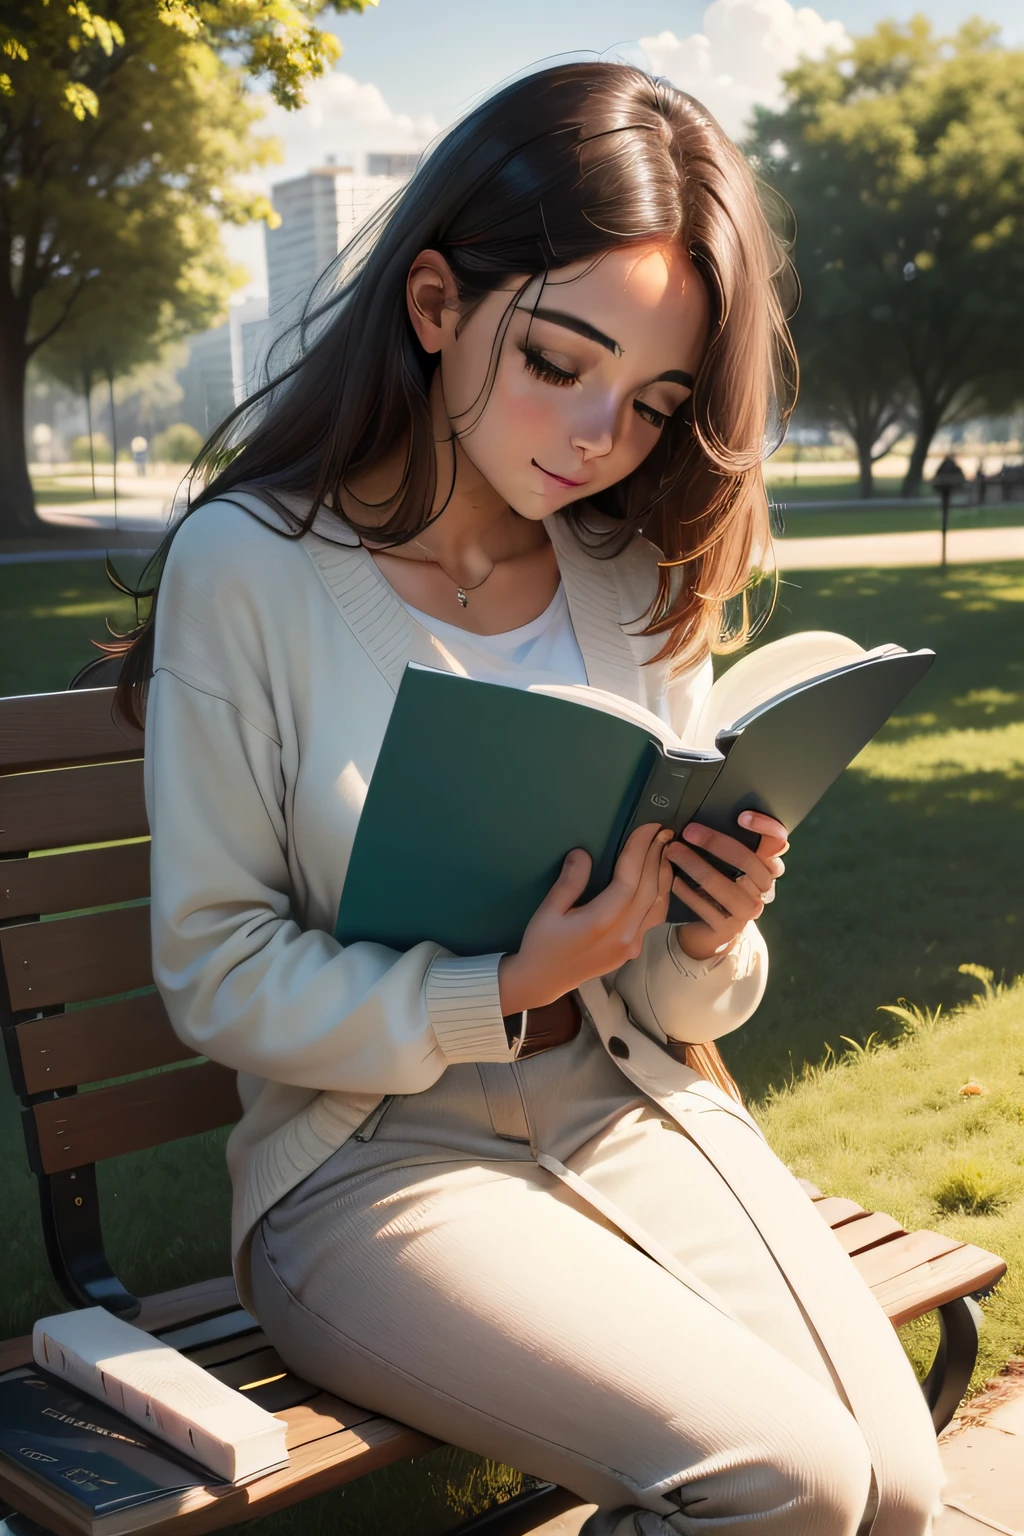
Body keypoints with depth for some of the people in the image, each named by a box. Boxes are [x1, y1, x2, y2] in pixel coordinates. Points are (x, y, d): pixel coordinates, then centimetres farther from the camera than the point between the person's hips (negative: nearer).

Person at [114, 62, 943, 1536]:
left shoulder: (635, 580, 4)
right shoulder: (248, 565, -10)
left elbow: (663, 1002, 10)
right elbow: (217, 974, -9)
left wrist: (710, 946, -13)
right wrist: (500, 992, -22)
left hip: (631, 1105, 5)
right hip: (371, 1150, -4)